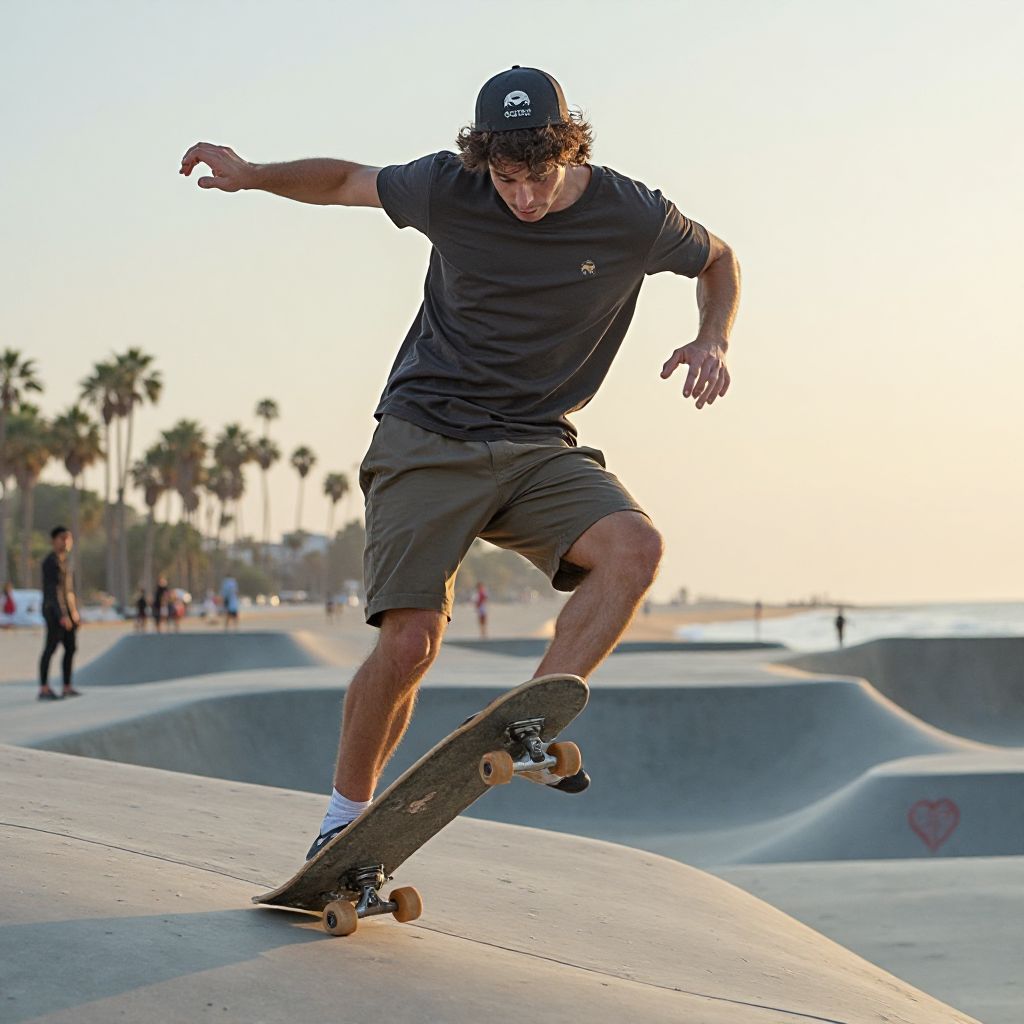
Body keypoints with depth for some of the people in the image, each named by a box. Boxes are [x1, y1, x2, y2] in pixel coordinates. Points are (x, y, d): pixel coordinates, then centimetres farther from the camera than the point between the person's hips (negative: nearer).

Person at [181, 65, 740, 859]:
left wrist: (714, 341, -5)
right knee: (411, 641, -15)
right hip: (427, 439, -2)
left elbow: (718, 259, 13)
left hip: (538, 449, 2)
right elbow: (347, 181, 11)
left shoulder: (633, 219, -7)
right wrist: (253, 176, -5)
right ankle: (344, 820, 6)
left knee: (635, 547, -28)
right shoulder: (446, 190, -8)